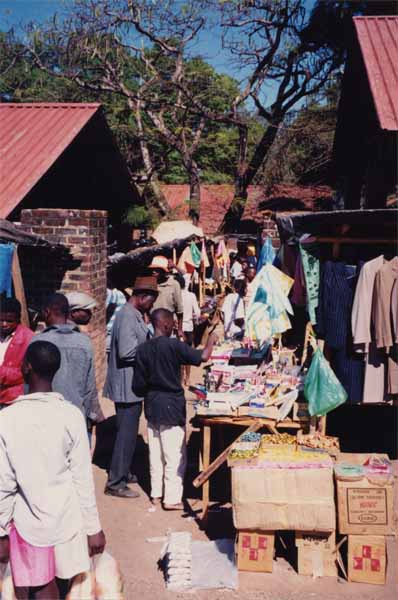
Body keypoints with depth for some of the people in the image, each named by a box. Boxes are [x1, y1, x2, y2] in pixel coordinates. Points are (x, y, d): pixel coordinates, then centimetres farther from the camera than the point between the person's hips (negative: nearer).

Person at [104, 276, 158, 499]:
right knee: (127, 433, -3)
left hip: (132, 384, 10)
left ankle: (123, 472, 34)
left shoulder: (135, 315, 11)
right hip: (128, 386, -10)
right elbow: (127, 351, -27)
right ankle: (116, 483, 7)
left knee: (129, 431, 20)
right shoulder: (127, 317, -21)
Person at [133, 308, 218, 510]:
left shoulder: (142, 349, -1)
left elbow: (138, 385, 0)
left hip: (152, 405, 6)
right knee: (175, 454, 2)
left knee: (155, 452, 16)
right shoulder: (173, 345, -17)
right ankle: (172, 498, 7)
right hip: (171, 405, -6)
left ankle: (156, 493, 26)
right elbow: (202, 357, -19)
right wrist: (211, 341, 0)